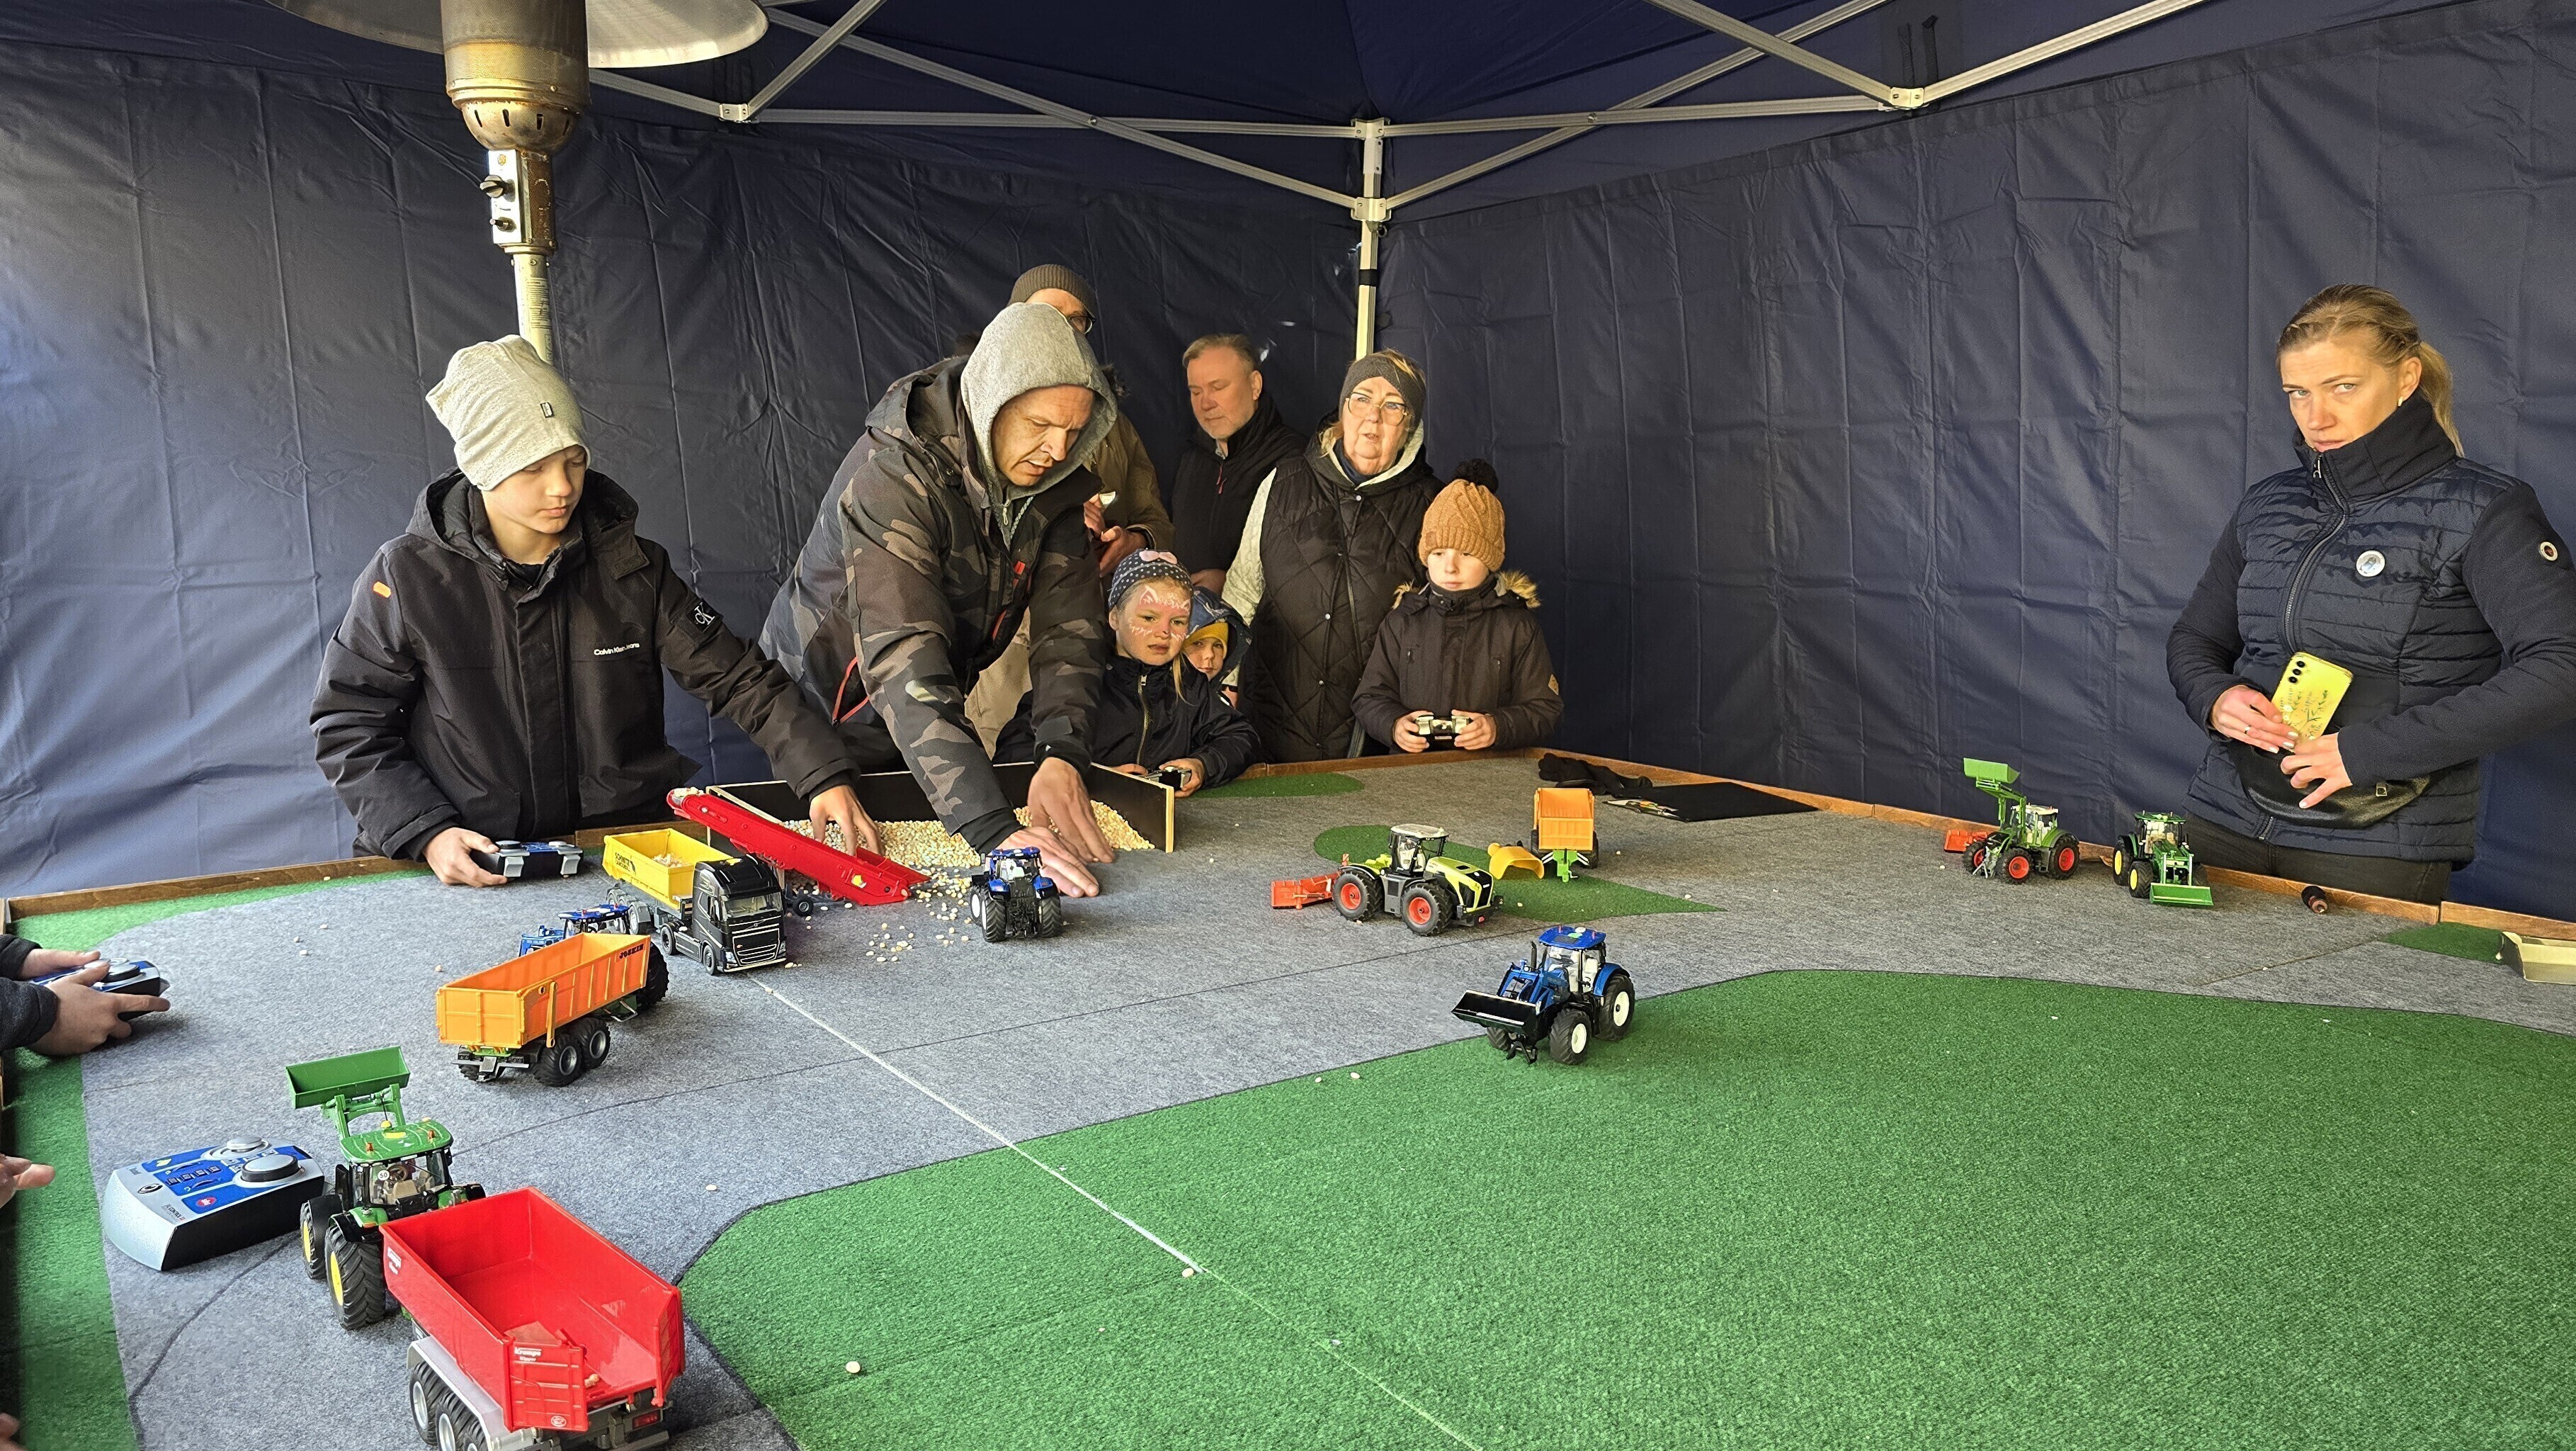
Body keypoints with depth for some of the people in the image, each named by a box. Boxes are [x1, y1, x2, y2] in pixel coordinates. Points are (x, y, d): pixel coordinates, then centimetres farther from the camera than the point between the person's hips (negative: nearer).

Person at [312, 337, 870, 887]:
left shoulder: (632, 568, 2)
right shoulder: (407, 577, -2)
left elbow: (740, 679, 1)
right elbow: (349, 725, 3)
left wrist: (825, 777, -12)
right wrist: (426, 833, -12)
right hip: (470, 869, -1)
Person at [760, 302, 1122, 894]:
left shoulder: (1051, 480, -12)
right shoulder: (892, 475, -34)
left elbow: (1068, 622, -17)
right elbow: (904, 662, -45)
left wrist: (1063, 754, -37)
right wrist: (994, 828, -55)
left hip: (931, 720, 6)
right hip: (825, 711, -6)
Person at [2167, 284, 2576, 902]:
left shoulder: (2478, 510, -5)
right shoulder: (2269, 505, 11)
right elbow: (2194, 639, 19)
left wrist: (2373, 749, -20)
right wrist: (2215, 698, -5)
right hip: (2226, 826, 5)